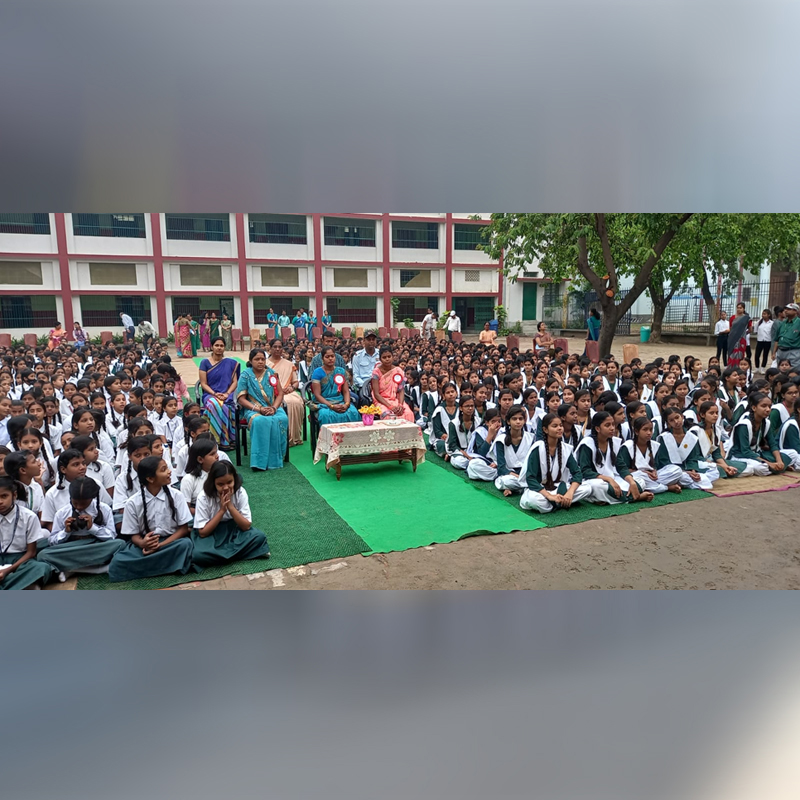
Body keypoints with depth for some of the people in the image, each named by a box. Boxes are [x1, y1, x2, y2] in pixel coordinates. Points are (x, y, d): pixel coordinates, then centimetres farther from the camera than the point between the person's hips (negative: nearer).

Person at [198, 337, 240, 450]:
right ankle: (223, 440, -29)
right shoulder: (205, 363, 8)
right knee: (215, 405, -36)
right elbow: (203, 384, 4)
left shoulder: (231, 363, 11)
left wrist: (227, 393, -10)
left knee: (224, 406, -35)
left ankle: (225, 440, -22)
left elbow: (235, 381, 8)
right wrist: (215, 394, -12)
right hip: (210, 394, 0)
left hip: (227, 395, 1)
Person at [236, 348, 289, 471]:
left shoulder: (271, 373, 11)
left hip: (272, 408, 3)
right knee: (260, 421, -38)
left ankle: (277, 458, -23)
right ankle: (260, 461, -35)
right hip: (253, 409, -2)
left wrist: (274, 408, -11)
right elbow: (241, 398, -2)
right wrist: (259, 408, -15)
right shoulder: (245, 376, 3)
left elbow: (280, 393, 8)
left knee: (282, 419, -32)